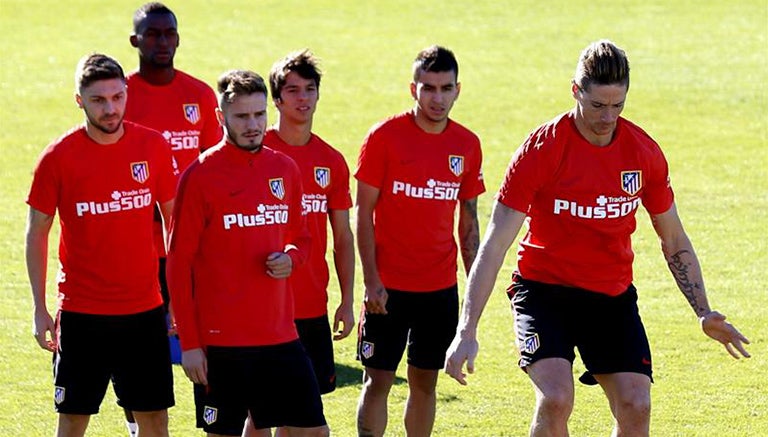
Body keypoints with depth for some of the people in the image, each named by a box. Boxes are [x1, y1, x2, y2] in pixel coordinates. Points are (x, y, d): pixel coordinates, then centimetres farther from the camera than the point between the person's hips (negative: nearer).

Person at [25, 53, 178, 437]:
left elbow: (173, 218, 11)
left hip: (144, 308, 2)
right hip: (80, 312, -2)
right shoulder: (59, 157, -7)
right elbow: (36, 233, 1)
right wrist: (40, 310, -3)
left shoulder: (153, 147, -1)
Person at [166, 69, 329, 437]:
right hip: (221, 339, -5)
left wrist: (290, 258, -5)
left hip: (280, 335, 5)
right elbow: (179, 264, -6)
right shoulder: (200, 176, -7)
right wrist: (189, 343, -10)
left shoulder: (285, 169, 8)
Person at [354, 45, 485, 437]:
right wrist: (371, 280, -12)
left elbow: (469, 220, 12)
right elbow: (364, 212, -6)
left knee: (425, 382, 10)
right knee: (378, 381, -2)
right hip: (388, 286, -4)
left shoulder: (467, 145, 4)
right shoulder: (385, 137, -8)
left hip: (441, 287, 4)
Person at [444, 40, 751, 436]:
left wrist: (703, 313, 1)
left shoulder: (644, 152, -4)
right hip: (544, 288, -4)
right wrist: (466, 331, -25)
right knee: (555, 399, -24)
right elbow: (495, 243, -17)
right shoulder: (542, 148, -16)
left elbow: (674, 240, 10)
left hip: (613, 295, 4)